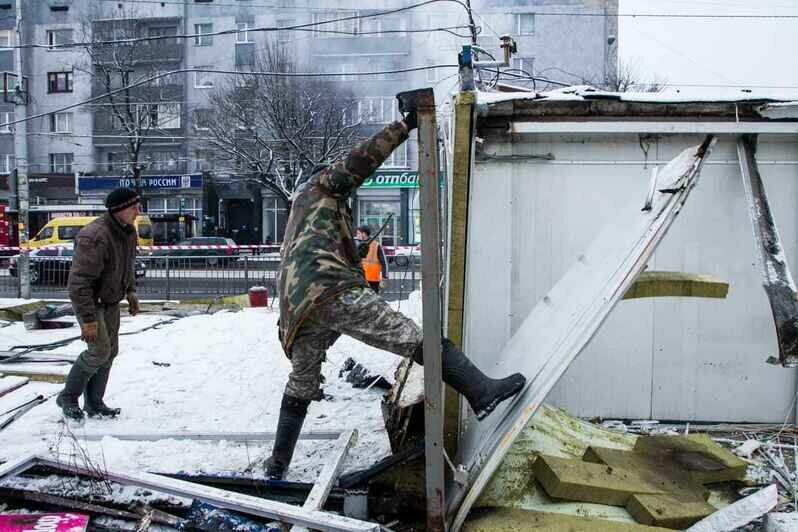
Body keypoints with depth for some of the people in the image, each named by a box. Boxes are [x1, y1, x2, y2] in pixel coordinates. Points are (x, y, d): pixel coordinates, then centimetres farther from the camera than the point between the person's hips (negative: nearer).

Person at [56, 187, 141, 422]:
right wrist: (88, 319, -29)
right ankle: (68, 397, 7)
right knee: (99, 350, -14)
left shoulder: (128, 231, 0)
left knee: (110, 351, 9)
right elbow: (79, 282, -30)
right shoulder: (94, 238, -30)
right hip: (89, 300, -9)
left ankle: (94, 403, 20)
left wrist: (130, 290, 11)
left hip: (111, 301, 9)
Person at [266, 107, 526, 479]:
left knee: (300, 389, 22)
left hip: (297, 309, 9)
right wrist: (405, 125, 2)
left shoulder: (295, 224, 42)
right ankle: (481, 391, -25)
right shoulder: (320, 185, 18)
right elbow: (360, 160, 3)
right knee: (413, 337, -15)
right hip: (332, 290, -8)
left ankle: (277, 466, 27)